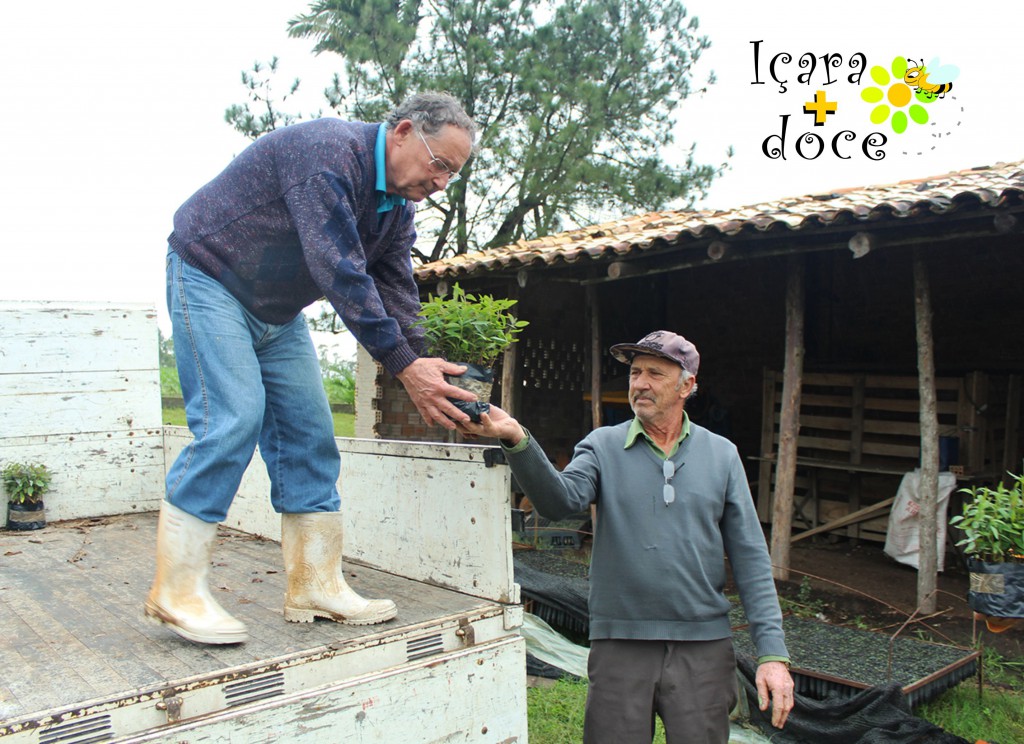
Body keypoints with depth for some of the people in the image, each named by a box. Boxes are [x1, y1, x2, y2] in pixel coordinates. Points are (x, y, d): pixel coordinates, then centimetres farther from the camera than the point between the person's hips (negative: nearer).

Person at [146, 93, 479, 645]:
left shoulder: (398, 206, 2)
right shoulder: (329, 150, -26)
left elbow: (397, 298, -2)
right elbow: (340, 271, -34)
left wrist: (429, 381, -15)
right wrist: (404, 365, -35)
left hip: (278, 310, 9)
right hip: (209, 275, -8)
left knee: (309, 433, 0)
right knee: (232, 420, -19)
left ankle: (316, 585, 4)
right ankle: (175, 592, -9)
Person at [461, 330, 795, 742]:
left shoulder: (721, 454, 4)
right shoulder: (603, 446, 2)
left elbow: (750, 558, 3)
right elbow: (561, 499, -19)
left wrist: (773, 653, -3)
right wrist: (517, 440, -36)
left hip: (703, 646, 1)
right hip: (619, 645, -1)